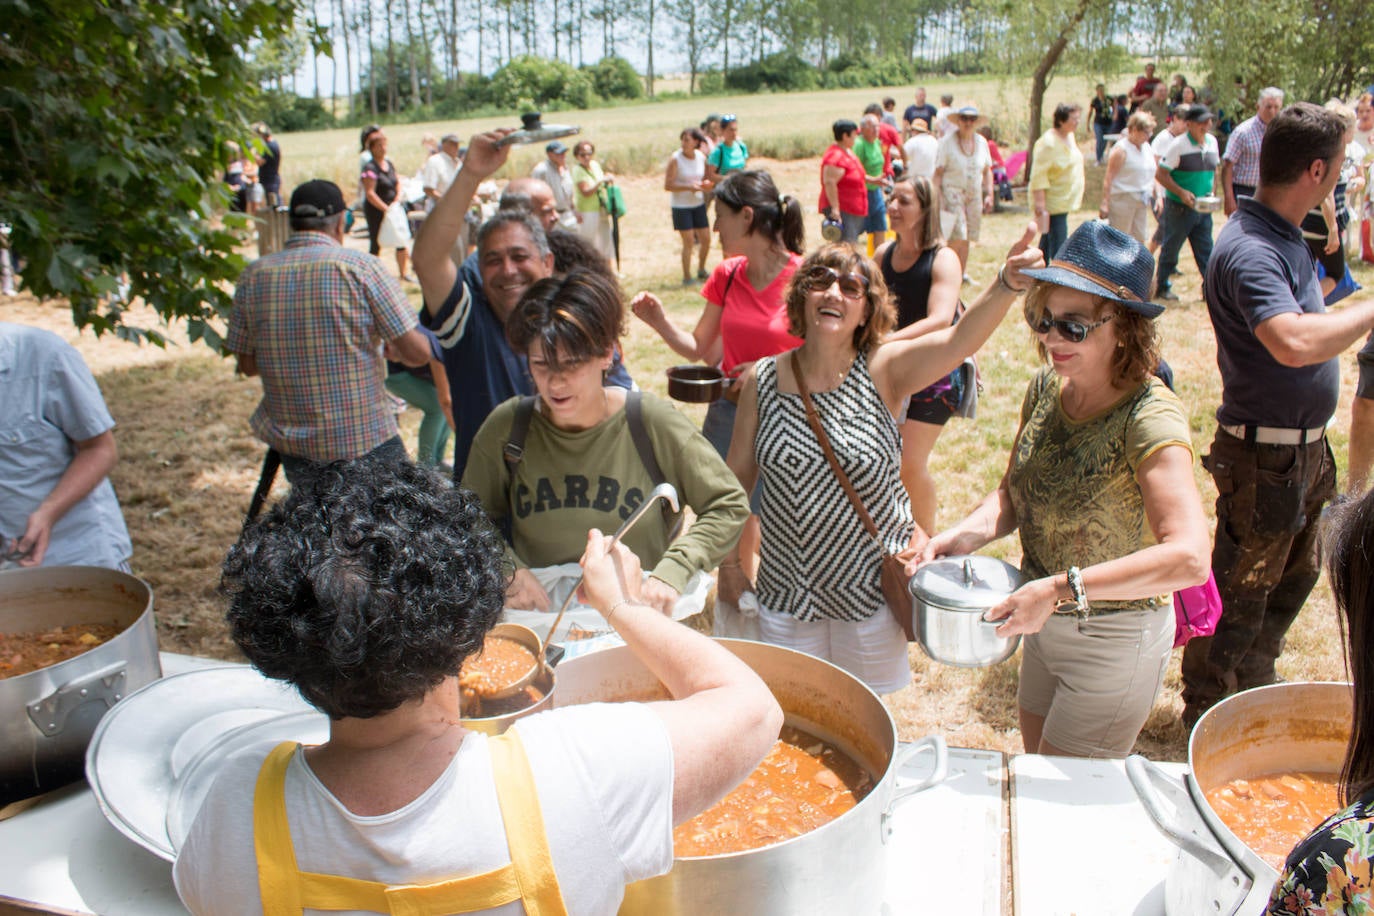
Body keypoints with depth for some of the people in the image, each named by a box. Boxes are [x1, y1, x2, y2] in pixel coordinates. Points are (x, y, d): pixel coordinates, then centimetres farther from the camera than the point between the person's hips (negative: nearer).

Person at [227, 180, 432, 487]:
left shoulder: (253, 276, 0)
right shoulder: (360, 267, -12)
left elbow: (247, 364, 8)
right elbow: (417, 352, -11)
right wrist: (391, 348, 11)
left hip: (293, 447, 4)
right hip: (367, 443, -4)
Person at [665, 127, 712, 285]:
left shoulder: (701, 158, 2)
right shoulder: (675, 159, -13)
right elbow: (667, 185, -15)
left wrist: (705, 184, -8)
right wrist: (688, 187, -24)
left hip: (698, 204, 5)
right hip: (681, 206, -5)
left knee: (706, 239, 8)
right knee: (688, 241, -5)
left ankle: (701, 270, 30)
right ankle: (687, 277, 8)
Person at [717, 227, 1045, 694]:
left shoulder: (883, 371, -11)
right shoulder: (763, 378, -6)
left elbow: (959, 340, -30)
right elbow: (737, 479, 3)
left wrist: (1006, 284, -47)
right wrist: (729, 565, 6)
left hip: (872, 590, -1)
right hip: (786, 595, 1)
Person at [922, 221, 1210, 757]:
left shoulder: (1150, 417, -27)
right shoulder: (1046, 387, -6)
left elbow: (1189, 557, -38)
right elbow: (1014, 494, 4)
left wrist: (1062, 588, -41)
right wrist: (963, 536, -14)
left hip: (1114, 642, -6)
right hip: (1045, 627, 7)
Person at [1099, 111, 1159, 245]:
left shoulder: (1147, 147, 12)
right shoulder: (1121, 149, -11)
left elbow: (1152, 174, 21)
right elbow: (1109, 178, -15)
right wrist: (1105, 203, -21)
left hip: (1141, 202, 8)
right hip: (1122, 199, -8)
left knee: (1141, 239, 9)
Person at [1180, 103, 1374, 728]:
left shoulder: (1284, 236, 8)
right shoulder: (1250, 250, -25)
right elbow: (1293, 342, -42)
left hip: (1303, 447, 10)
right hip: (1265, 457, -10)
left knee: (1292, 579, 24)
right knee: (1241, 593, 4)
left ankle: (1254, 691, 43)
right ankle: (1205, 717, 23)